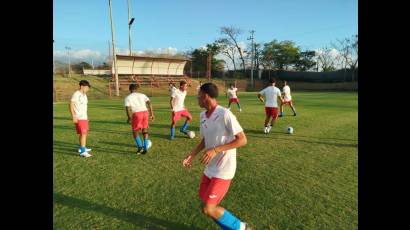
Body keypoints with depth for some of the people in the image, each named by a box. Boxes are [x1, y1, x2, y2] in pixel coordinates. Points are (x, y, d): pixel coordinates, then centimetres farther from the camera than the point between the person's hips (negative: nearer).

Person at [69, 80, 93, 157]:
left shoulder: (84, 95, 14)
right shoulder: (76, 94, -13)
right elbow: (71, 105, -15)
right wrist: (73, 117, -19)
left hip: (84, 117, 9)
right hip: (79, 118, -9)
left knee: (84, 133, 17)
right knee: (83, 133, -12)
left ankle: (82, 148, 32)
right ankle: (82, 152, -11)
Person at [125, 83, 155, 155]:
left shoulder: (128, 97, 9)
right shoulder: (142, 95, 18)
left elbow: (127, 108, -5)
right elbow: (149, 103, 5)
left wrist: (129, 118, 3)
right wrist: (151, 113, 3)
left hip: (136, 114, -3)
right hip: (145, 112, 4)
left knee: (134, 131, 15)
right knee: (145, 131, 16)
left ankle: (140, 146, 3)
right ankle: (145, 148, 11)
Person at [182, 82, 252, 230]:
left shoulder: (225, 114, -20)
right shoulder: (203, 115, 4)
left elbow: (242, 140, -19)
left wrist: (215, 150, -25)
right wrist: (191, 155, 4)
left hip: (223, 170, -8)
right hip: (210, 169, 8)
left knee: (208, 209, -7)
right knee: (205, 205, 13)